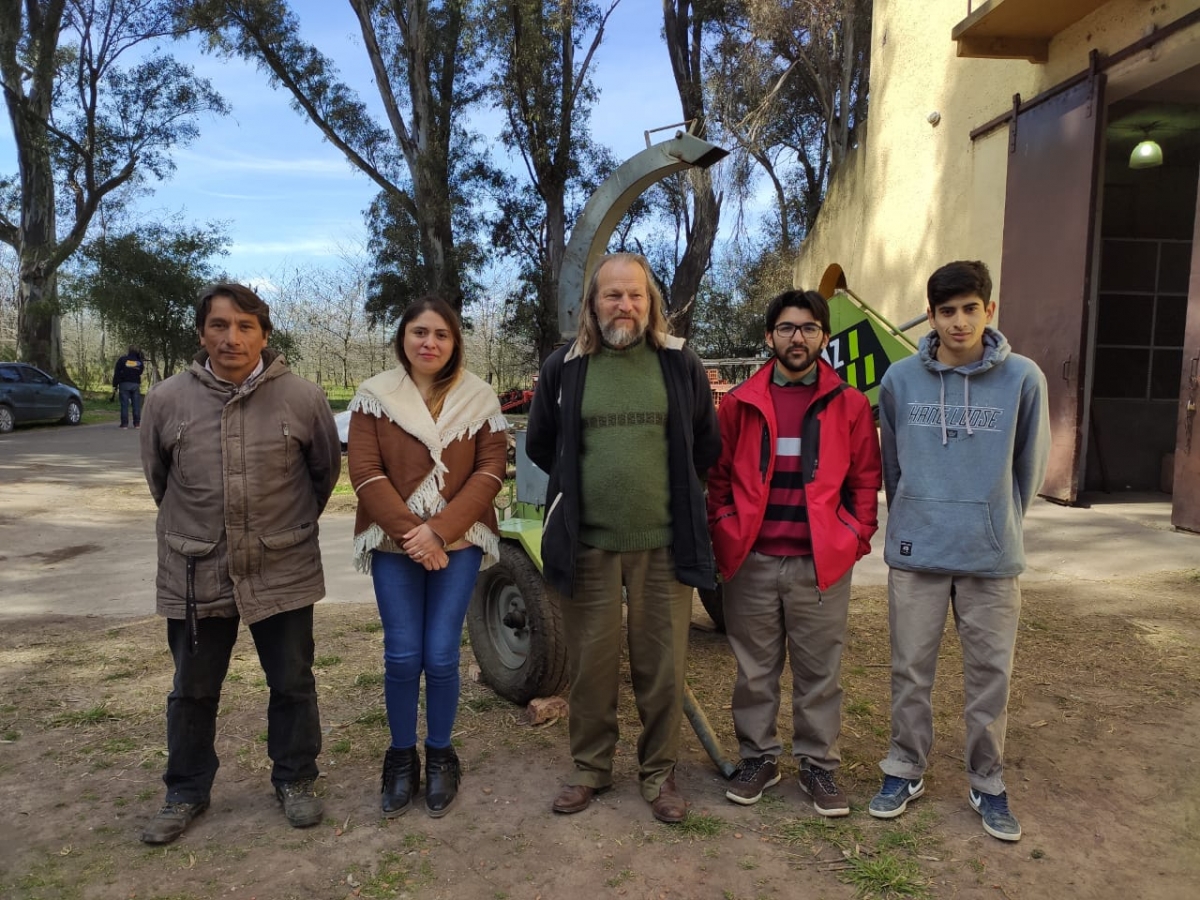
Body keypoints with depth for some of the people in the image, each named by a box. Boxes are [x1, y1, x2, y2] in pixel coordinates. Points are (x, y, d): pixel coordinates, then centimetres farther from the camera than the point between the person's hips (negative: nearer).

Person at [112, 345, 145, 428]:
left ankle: (124, 423, -4)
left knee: (124, 404, -1)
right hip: (136, 384, 2)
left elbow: (117, 374, -5)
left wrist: (115, 385, -2)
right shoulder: (139, 361, 4)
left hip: (124, 384, -2)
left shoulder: (122, 360, -3)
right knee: (136, 404, 5)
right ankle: (137, 423, 4)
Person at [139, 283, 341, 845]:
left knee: (293, 684, 12)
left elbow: (326, 469, 6)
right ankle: (186, 792, 35)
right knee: (193, 692, 15)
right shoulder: (167, 400, -5)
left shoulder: (303, 398, -9)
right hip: (195, 575, 1)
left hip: (282, 572, -1)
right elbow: (157, 476, 11)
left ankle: (295, 779, 33)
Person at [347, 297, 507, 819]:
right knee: (402, 657, 1)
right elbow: (364, 471, -5)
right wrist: (410, 531, -15)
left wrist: (439, 530, -15)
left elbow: (490, 472, -4)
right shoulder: (375, 396, 1)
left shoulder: (480, 399, 1)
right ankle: (401, 757, 23)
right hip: (393, 545, 0)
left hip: (459, 544, 0)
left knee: (441, 656, 0)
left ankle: (440, 757, 22)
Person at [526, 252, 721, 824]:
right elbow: (540, 445, 14)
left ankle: (659, 772, 26)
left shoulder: (681, 366, 3)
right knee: (591, 664, 10)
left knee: (662, 665, 7)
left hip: (663, 544, 0)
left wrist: (669, 494, 12)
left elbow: (706, 446, 13)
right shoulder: (564, 367, 3)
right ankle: (591, 768, 29)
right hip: (587, 544, 0)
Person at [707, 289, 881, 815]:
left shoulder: (850, 405, 4)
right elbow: (719, 478, 8)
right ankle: (758, 758, 27)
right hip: (752, 561, 1)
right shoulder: (739, 403, 5)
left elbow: (865, 482, 7)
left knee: (820, 672, 9)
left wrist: (857, 539, -1)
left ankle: (818, 765, 25)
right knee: (754, 669, 11)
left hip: (822, 563, 0)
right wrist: (724, 536, 0)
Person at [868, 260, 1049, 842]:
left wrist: (1001, 525, 13)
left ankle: (987, 782, 28)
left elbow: (1030, 464, 6)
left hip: (994, 558, 0)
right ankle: (905, 770, 28)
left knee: (991, 675, 9)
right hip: (915, 553, 1)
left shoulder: (1023, 379, -6)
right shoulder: (900, 379, -3)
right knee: (911, 671, 10)